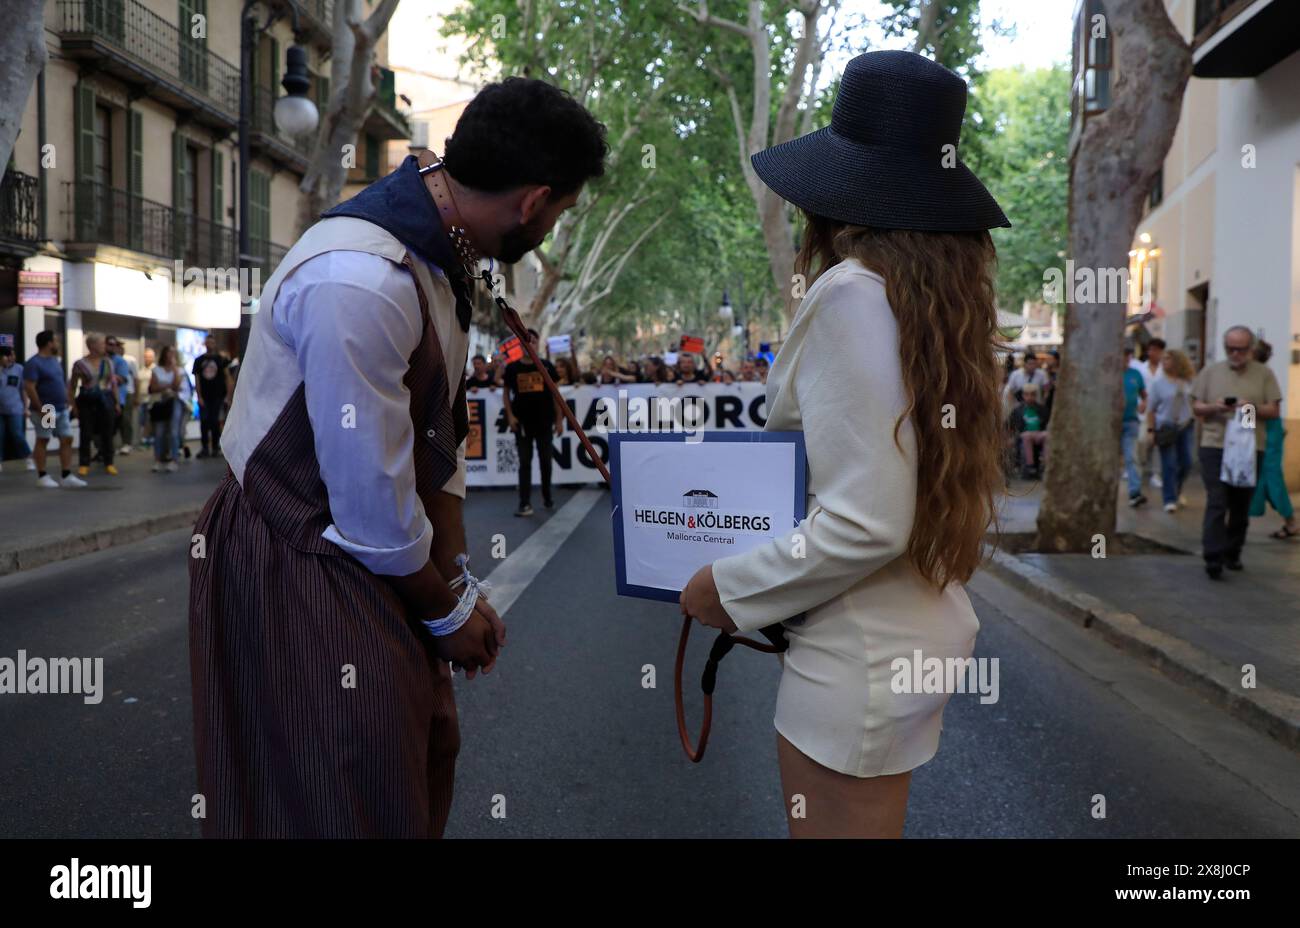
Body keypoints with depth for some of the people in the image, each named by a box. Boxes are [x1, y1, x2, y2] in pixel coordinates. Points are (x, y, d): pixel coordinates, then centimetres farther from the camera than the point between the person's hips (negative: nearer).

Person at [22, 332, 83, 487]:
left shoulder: (56, 361, 13)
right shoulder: (34, 363, -13)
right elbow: (29, 388, -19)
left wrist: (65, 403, 15)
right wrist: (41, 410, -20)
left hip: (62, 410, 8)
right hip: (45, 410, -8)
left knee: (67, 440, 3)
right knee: (43, 441, 2)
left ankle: (67, 476, 6)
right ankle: (42, 476, 10)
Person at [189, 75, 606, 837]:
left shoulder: (441, 247, -1)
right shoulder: (358, 282, -31)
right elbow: (370, 497, -25)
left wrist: (456, 573, 6)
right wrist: (448, 609, -9)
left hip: (372, 553, 9)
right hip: (296, 569, -8)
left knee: (425, 753, 19)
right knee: (355, 799, 5)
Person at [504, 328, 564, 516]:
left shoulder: (547, 366, 3)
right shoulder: (512, 368, 2)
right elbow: (506, 393, 8)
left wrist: (559, 419, 2)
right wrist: (510, 415, -5)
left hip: (544, 421, 1)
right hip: (522, 422, -1)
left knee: (545, 460, 10)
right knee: (525, 462, -2)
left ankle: (547, 497, 27)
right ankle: (525, 503, -4)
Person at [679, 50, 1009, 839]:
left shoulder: (853, 293, -20)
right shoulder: (944, 293, 3)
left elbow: (864, 524, -24)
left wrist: (730, 588, -11)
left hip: (860, 654, -8)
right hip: (923, 629, 8)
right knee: (872, 822, 24)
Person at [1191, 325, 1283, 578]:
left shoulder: (1264, 374, 8)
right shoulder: (1210, 372, 9)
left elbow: (1274, 411, 4)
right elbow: (1196, 408, 9)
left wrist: (1252, 408, -15)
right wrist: (1214, 408, -12)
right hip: (1214, 447, -1)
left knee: (1241, 507, 9)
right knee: (1216, 503, -10)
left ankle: (1232, 554, 21)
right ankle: (1213, 559, -13)